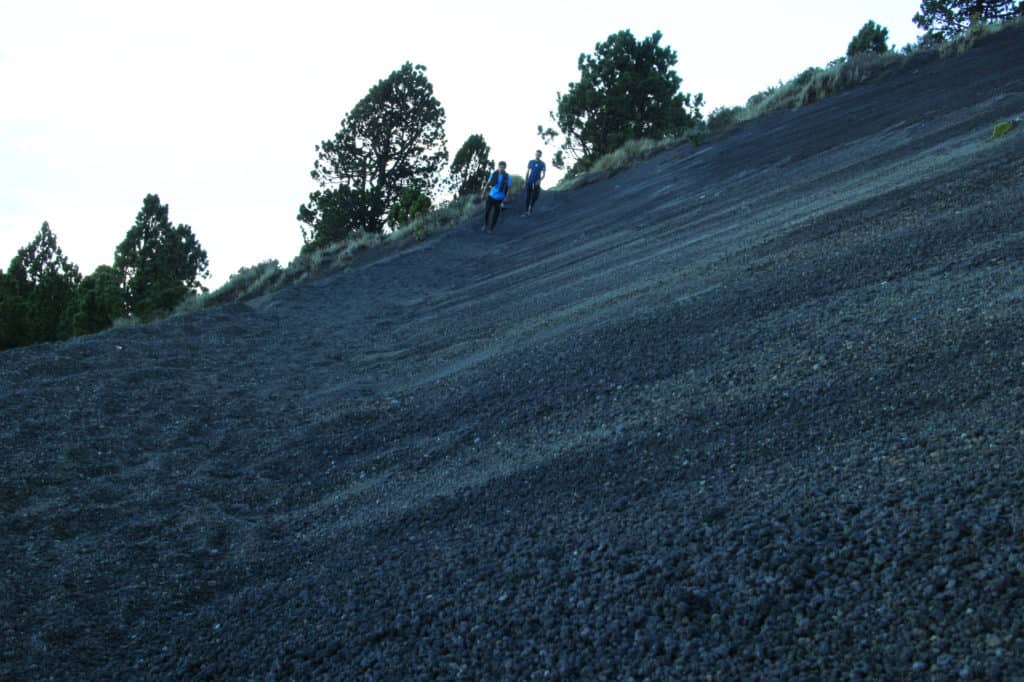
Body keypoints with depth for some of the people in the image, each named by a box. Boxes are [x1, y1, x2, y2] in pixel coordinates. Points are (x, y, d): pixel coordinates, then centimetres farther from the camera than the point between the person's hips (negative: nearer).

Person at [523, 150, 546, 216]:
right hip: (529, 182, 1)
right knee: (528, 196, -1)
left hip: (536, 183, -1)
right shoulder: (531, 162, 6)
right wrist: (526, 181, 5)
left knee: (534, 197, -4)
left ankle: (531, 207, 22)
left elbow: (544, 174, 0)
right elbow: (527, 172, 11)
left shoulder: (542, 164, 1)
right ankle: (527, 211, 5)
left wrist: (539, 180, -17)